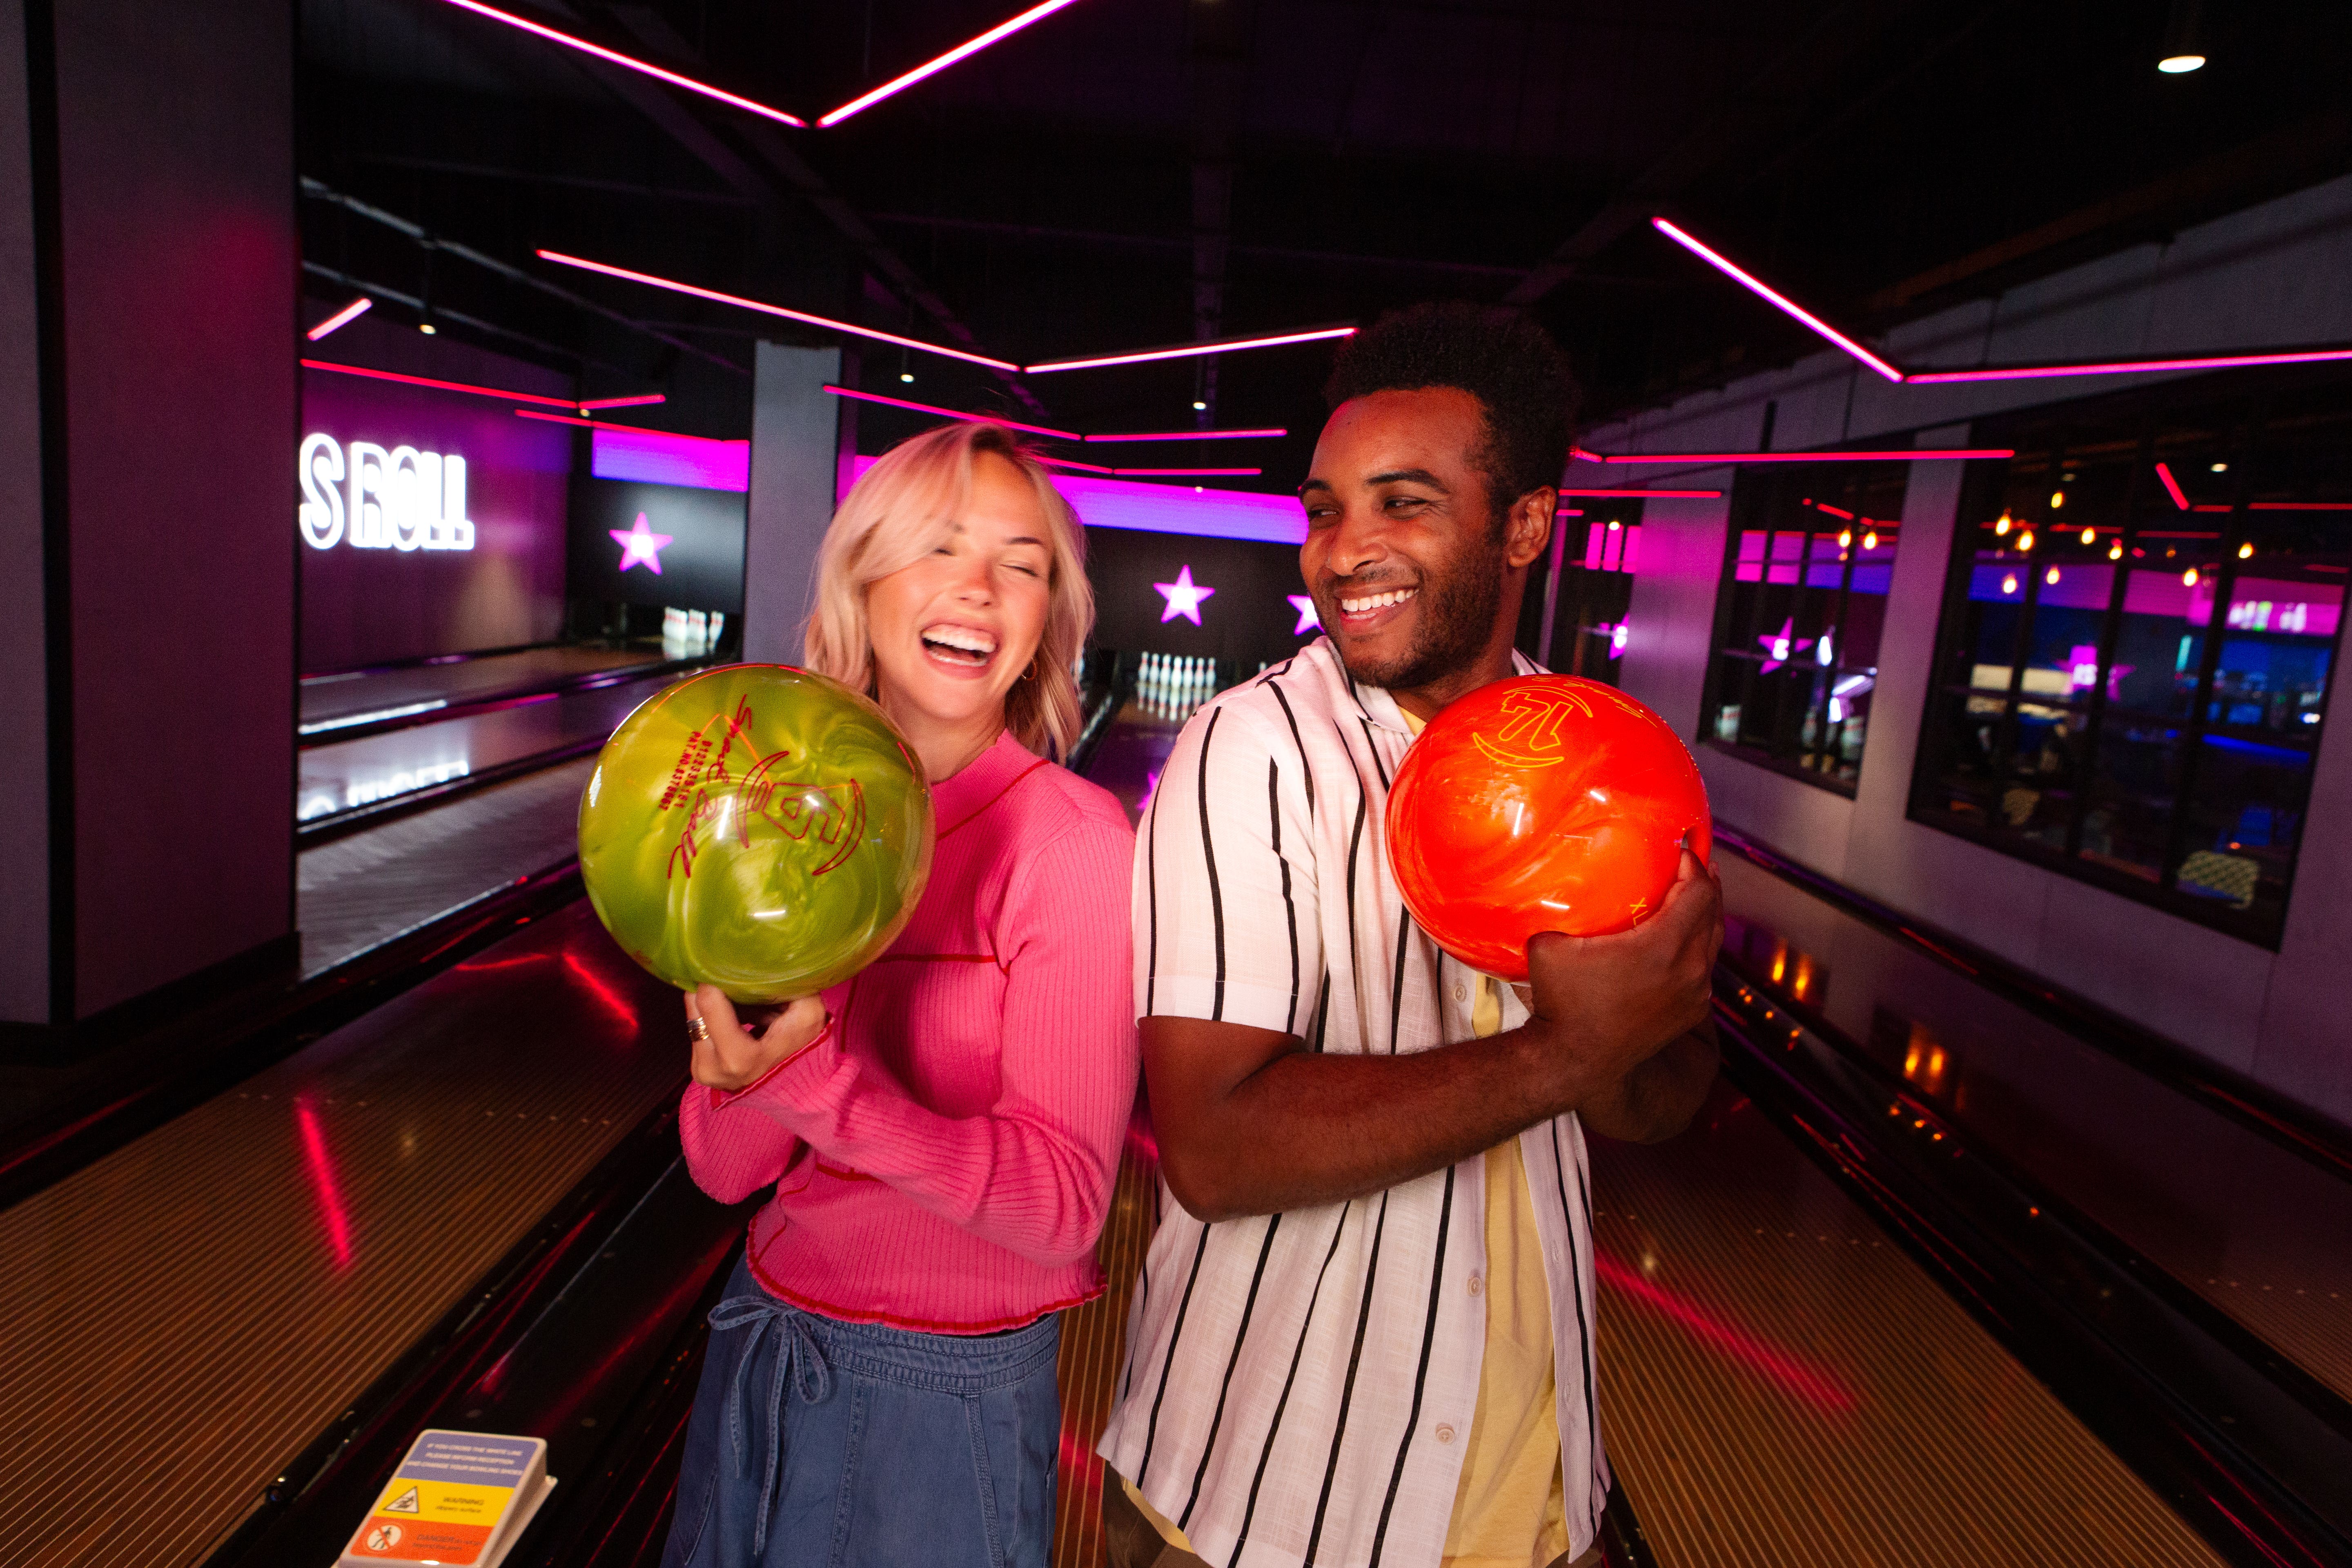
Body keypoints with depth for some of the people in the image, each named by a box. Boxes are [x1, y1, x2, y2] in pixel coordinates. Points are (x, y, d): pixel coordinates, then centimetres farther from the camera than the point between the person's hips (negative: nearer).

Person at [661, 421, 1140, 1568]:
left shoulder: (1072, 841, -19)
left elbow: (1064, 1207, -22)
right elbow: (724, 1169, -6)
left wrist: (816, 1078, -33)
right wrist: (747, 1045, -27)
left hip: (947, 1390, -4)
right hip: (763, 1344, 5)